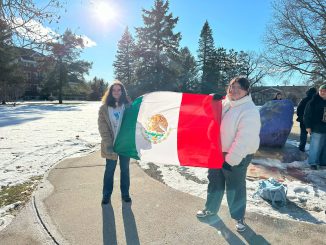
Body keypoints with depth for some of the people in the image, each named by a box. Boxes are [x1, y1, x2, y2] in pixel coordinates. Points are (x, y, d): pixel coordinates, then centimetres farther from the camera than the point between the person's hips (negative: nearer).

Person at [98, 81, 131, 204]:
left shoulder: (127, 106, 0)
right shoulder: (104, 108, -2)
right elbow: (103, 128, -6)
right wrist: (109, 144, -14)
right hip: (111, 145, -1)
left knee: (125, 169, 13)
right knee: (109, 169, 10)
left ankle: (125, 193, 28)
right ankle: (106, 195, 25)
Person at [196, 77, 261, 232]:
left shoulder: (249, 111, -21)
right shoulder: (224, 103, 2)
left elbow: (244, 140, -26)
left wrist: (230, 160, -24)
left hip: (237, 157, -7)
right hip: (217, 151, 7)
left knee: (235, 186, 9)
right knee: (214, 182, 20)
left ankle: (239, 217, 33)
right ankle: (211, 209, 41)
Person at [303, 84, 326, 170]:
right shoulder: (313, 102, -5)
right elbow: (307, 115, -7)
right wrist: (308, 126, -12)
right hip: (317, 129, -5)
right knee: (316, 146, -4)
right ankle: (313, 163, 6)